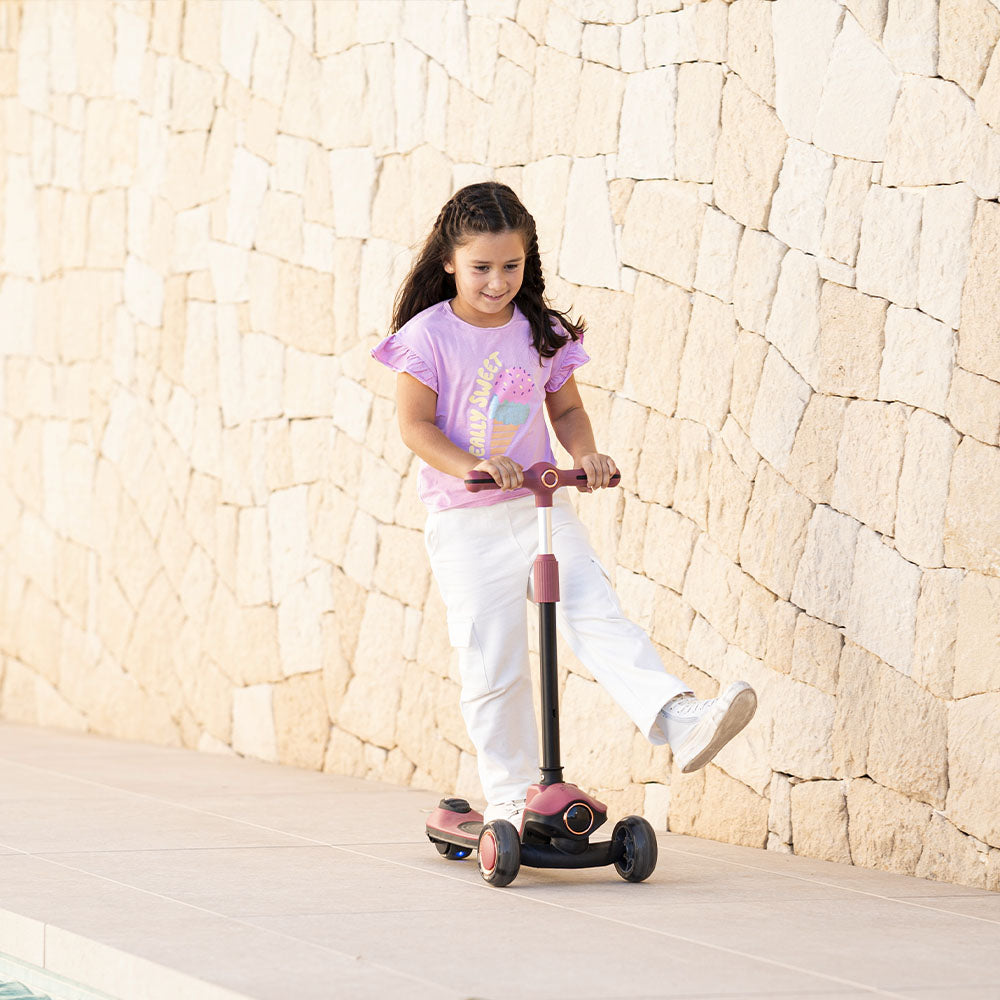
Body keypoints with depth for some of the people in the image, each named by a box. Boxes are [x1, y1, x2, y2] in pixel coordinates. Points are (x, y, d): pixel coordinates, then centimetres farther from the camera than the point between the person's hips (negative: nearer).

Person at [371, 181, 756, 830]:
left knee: (597, 615, -18)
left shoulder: (542, 333, 6)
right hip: (464, 521, -2)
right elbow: (415, 424, -8)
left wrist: (586, 453, -8)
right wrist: (471, 467, -25)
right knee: (492, 663, -3)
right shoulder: (429, 334, -5)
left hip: (541, 506, 2)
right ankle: (510, 796, 8)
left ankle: (680, 721, -32)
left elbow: (566, 410, 14)